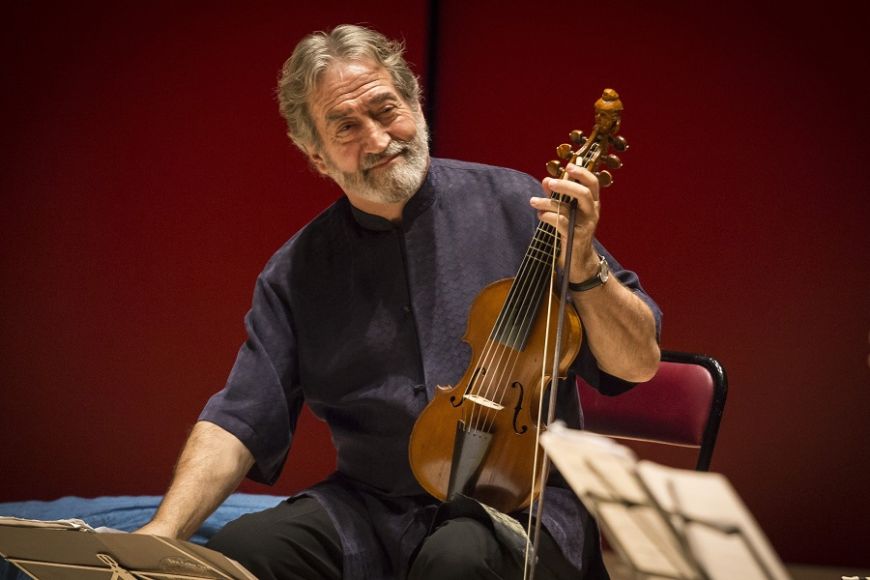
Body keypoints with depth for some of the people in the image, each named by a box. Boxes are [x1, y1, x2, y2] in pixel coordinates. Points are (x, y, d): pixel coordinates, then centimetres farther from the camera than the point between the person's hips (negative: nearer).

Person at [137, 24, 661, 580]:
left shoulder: (514, 205, 0)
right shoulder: (297, 273, 7)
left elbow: (639, 363, 0)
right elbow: (240, 422, 3)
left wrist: (583, 265, -18)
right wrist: (165, 530, -14)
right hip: (372, 507, 3)